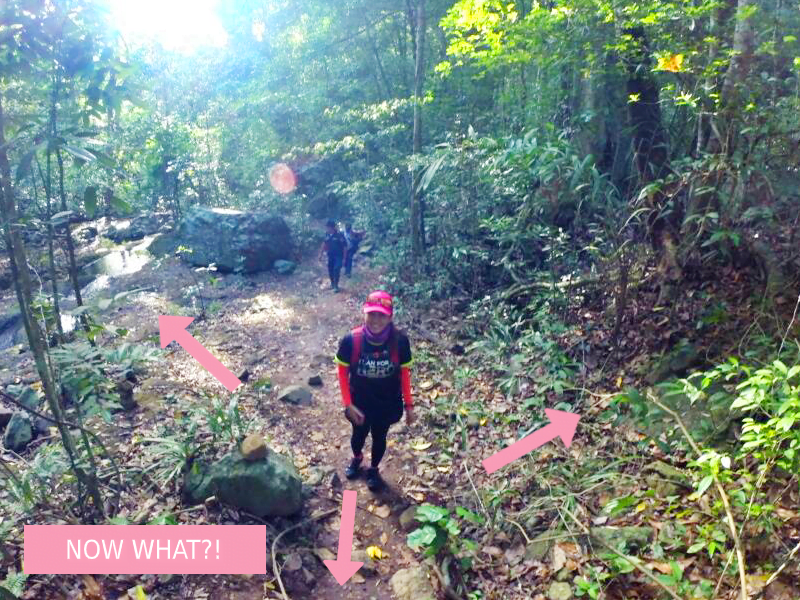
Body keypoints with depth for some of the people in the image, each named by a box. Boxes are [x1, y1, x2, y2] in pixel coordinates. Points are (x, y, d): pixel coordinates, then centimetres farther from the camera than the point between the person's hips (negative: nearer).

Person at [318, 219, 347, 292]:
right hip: (330, 256, 6)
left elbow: (345, 247, -15)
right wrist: (321, 253, 12)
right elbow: (324, 243, 12)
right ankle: (332, 283, 34)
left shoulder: (339, 235, -20)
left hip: (338, 256, -5)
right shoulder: (327, 234, -4)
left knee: (336, 269, -12)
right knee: (330, 269, 11)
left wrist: (344, 258, -15)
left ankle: (336, 286, 3)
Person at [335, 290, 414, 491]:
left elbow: (405, 373, -10)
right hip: (360, 403, 0)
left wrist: (408, 404, -5)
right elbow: (343, 372, -11)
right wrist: (348, 404, -13)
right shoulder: (351, 340, -26)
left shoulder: (400, 341, -24)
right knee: (359, 435, 26)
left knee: (379, 437, 23)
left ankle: (373, 469, 53)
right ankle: (356, 458, 61)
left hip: (388, 404, 0)